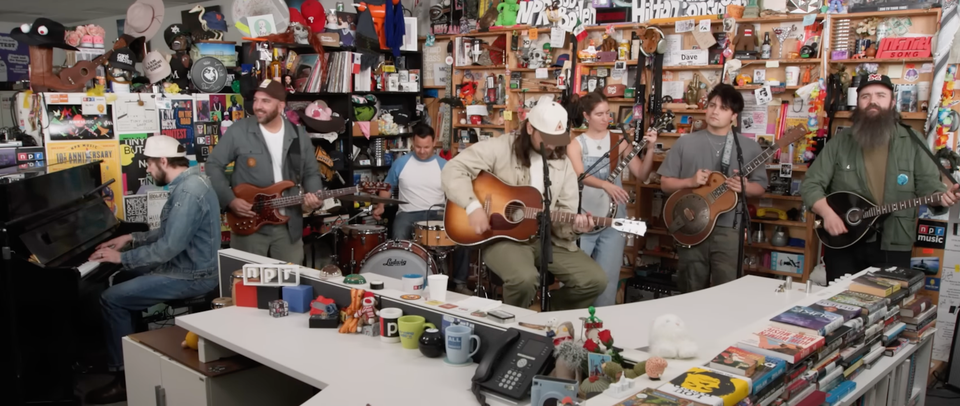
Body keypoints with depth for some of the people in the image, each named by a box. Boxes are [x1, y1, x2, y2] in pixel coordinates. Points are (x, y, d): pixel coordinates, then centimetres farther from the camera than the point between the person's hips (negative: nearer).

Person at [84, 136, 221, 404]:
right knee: (123, 280, 23)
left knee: (111, 299, -10)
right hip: (187, 265, 11)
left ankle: (125, 376, -1)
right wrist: (131, 238, 16)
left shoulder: (188, 192, -25)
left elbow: (169, 247, -29)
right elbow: (169, 233, 22)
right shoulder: (188, 182, 10)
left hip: (190, 276, -11)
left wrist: (122, 258, -17)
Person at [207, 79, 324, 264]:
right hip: (248, 224, -2)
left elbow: (312, 173, 12)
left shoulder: (299, 136, 4)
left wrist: (312, 196, -8)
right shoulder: (238, 131, -6)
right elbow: (214, 165, -1)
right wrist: (230, 200, -11)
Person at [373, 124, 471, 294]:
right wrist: (381, 206, -3)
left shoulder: (444, 166, 3)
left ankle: (460, 282, -7)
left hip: (437, 214, 1)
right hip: (408, 213, -1)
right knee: (399, 240, -33)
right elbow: (387, 188, 14)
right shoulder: (401, 163, 3)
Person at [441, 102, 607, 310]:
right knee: (525, 278, -36)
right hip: (502, 235, -5)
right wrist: (473, 206, -24)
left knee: (595, 280, -9)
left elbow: (565, 211, 8)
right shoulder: (501, 148, -8)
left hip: (547, 237, 5)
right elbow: (453, 169, -13)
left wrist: (574, 225, -15)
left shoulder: (562, 163, 8)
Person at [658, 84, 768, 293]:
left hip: (729, 230, 0)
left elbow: (760, 186, 8)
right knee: (692, 292, 9)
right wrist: (690, 182, -12)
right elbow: (665, 183, 5)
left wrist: (744, 186, -13)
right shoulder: (685, 142, 4)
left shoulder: (749, 147, 5)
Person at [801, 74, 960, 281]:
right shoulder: (839, 142, 3)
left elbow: (928, 184, 2)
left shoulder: (912, 141, 4)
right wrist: (827, 213, -15)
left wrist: (941, 196, -21)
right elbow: (811, 185, 1)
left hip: (893, 246, 0)